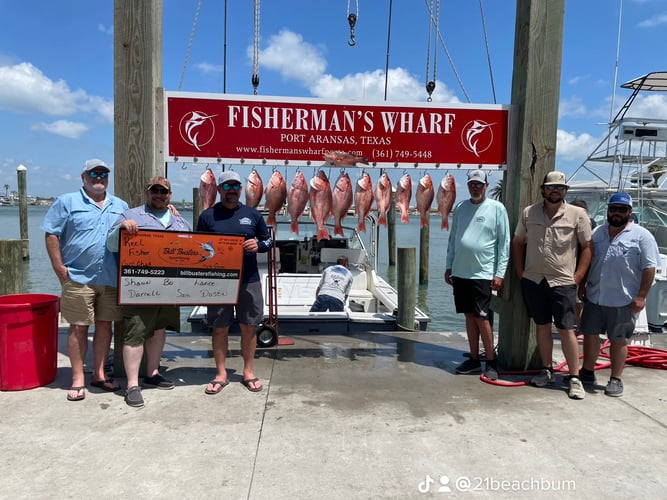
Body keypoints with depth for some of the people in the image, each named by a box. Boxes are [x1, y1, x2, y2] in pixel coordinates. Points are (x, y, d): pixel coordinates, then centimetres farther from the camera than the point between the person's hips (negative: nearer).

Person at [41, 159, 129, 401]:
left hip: (111, 279, 4)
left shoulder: (120, 206, 13)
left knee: (104, 325, 9)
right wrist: (59, 267, -7)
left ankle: (99, 374, 22)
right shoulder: (67, 202, 3)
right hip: (78, 278, -3)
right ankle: (77, 379, 12)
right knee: (78, 327, 1)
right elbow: (51, 234, -1)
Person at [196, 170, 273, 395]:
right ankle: (221, 374, 21)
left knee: (249, 326, 7)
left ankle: (248, 372, 23)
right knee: (220, 327, 6)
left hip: (249, 280, 1)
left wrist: (258, 245, -9)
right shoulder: (208, 215, 3)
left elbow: (269, 240, 12)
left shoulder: (253, 214, 6)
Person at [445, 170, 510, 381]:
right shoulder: (460, 207, 11)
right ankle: (474, 359, 21)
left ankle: (491, 362, 9)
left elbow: (504, 243, -4)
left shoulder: (497, 208, -2)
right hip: (460, 272, 5)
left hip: (483, 273, -5)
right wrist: (449, 266, 13)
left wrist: (500, 273, -8)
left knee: (481, 318, -5)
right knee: (469, 316, 11)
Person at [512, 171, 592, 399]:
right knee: (542, 326, 12)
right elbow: (518, 242, 13)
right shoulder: (529, 213, 5)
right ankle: (547, 370, 25)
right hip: (533, 280, 3)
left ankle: (575, 378, 9)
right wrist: (520, 273, 7)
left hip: (563, 282, -3)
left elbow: (587, 247, 0)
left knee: (566, 330, -2)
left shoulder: (578, 214, -2)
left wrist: (577, 278, -6)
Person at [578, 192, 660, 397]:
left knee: (618, 340, 6)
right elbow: (587, 261, 17)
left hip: (623, 301, -5)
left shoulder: (642, 236, -7)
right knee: (590, 334, 11)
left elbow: (649, 268, -10)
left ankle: (616, 380, 19)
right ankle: (587, 372, 27)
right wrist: (582, 285, 13)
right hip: (594, 297, 5)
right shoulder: (598, 232, 10)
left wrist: (641, 296, -14)